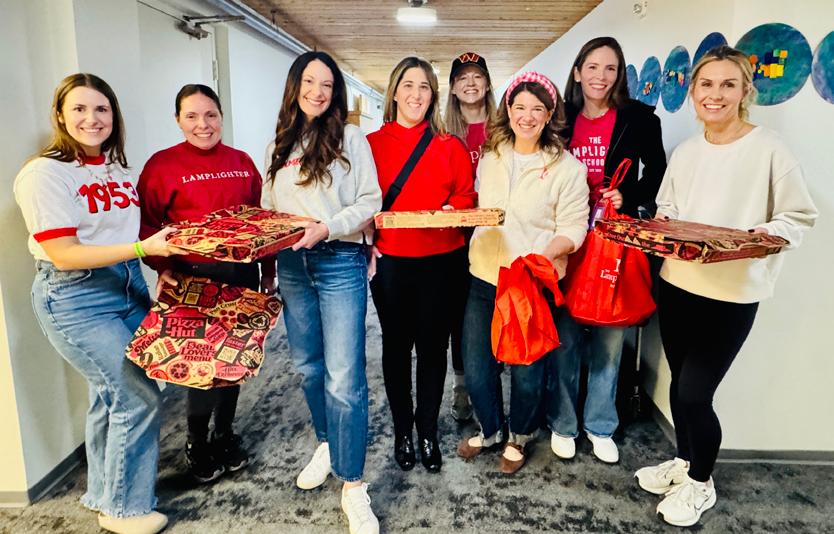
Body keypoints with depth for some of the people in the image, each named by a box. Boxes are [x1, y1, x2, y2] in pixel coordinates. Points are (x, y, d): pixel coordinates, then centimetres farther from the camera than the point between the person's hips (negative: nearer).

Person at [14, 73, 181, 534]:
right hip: (75, 297, -7)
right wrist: (143, 247, -26)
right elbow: (64, 255, -19)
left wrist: (168, 239, 4)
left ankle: (103, 493, 35)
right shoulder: (45, 173, -13)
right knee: (139, 396, -7)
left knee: (112, 394, 14)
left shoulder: (117, 167, 9)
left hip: (128, 286, 7)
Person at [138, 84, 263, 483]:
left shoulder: (242, 162, 8)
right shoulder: (162, 164, -4)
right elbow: (148, 225, -4)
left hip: (241, 274, 4)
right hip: (193, 278, -4)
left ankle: (225, 434, 32)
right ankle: (197, 444, 24)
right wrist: (163, 269, -16)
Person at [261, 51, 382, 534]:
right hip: (292, 265, 5)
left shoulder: (350, 138, 1)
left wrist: (327, 227, -19)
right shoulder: (280, 144, 14)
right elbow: (269, 208, 18)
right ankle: (328, 444, 39)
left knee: (344, 377, -8)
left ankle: (353, 486, 5)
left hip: (340, 263, -5)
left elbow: (370, 202, -4)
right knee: (308, 366, 15)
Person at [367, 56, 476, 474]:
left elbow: (466, 196, 5)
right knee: (397, 345, 12)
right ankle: (402, 430, 30)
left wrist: (451, 211, -15)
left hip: (440, 261, 1)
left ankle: (428, 431, 28)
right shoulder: (372, 144, 1)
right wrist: (366, 241, -13)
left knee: (432, 345, 9)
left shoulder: (449, 146, 4)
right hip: (390, 261, 0)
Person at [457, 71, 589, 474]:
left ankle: (519, 436, 38)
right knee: (476, 367, 11)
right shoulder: (490, 158, 9)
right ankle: (490, 430, 38)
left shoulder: (567, 167, -6)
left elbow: (573, 228, -9)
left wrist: (543, 255, -26)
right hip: (484, 277, 4)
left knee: (526, 372, 9)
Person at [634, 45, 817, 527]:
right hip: (677, 283, 5)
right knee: (680, 384, 16)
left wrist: (759, 236, -24)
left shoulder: (769, 148, -9)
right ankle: (684, 462, 39)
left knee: (695, 393, -1)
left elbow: (800, 216, -5)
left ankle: (701, 483, 26)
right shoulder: (685, 152, 8)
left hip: (733, 293, -5)